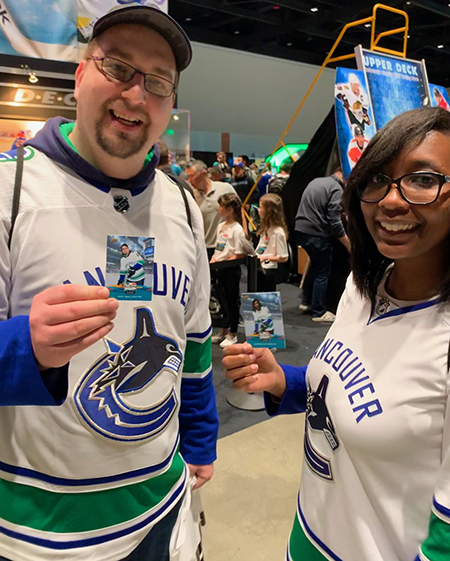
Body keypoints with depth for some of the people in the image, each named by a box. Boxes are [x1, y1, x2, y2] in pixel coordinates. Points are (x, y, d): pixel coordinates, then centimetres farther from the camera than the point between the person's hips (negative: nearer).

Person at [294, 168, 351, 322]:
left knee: (316, 266, 25)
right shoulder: (337, 189, -11)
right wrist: (350, 247, -11)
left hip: (300, 229, 8)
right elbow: (335, 223, -16)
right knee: (322, 273, 5)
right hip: (316, 234, -8)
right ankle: (319, 312, 13)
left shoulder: (316, 181, 15)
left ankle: (306, 302, 31)